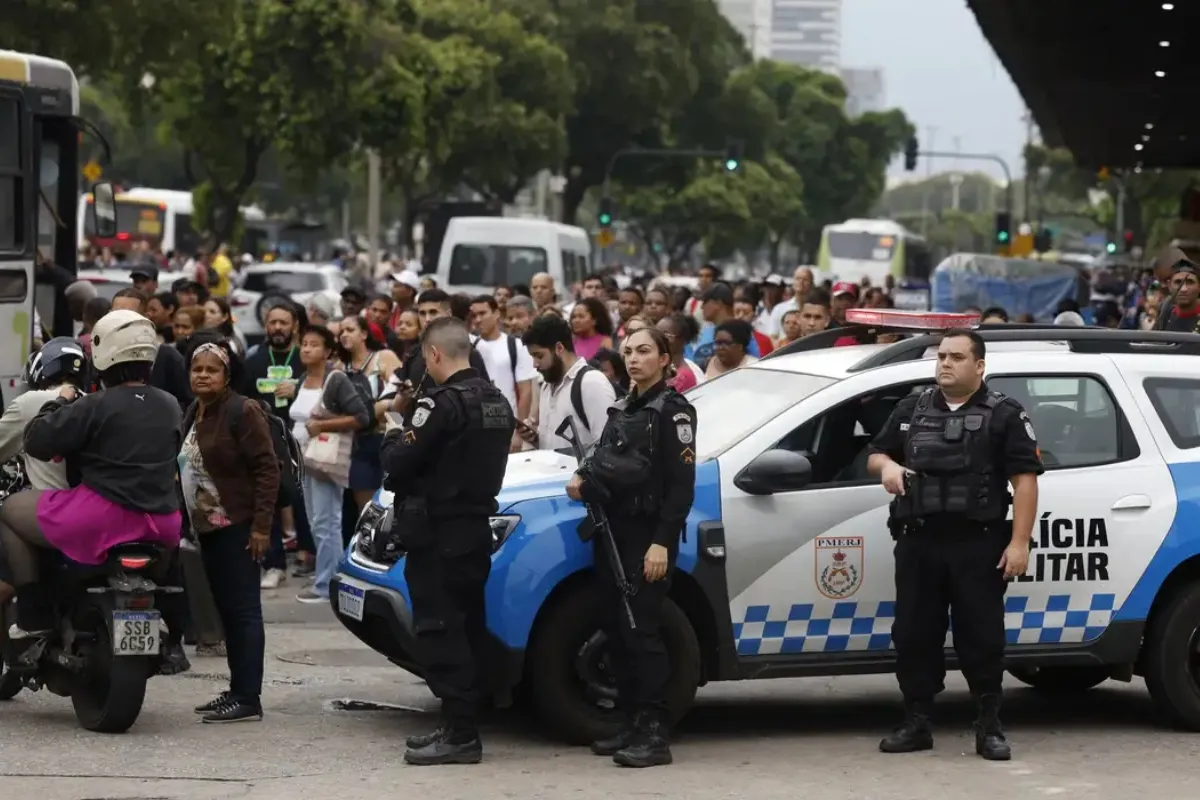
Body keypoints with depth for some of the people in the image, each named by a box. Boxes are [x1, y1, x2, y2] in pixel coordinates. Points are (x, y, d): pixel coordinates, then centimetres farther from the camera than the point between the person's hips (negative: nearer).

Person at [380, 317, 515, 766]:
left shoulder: (443, 404, -17)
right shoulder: (496, 402, 12)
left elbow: (399, 464, -17)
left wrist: (392, 440, 4)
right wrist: (409, 442, 15)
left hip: (437, 534, -9)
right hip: (477, 526, 9)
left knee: (440, 631, -7)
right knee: (466, 628, 13)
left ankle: (460, 734, -9)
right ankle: (461, 726, 19)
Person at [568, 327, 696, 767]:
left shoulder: (673, 411, -6)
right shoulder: (623, 409, 17)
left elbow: (681, 483, -12)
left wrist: (662, 542, -20)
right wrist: (584, 478, 4)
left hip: (647, 536, -8)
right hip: (613, 532, 8)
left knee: (640, 630, -12)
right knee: (616, 630, 6)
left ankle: (655, 734, -12)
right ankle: (633, 725, 12)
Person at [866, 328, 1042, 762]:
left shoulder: (1004, 415, 0)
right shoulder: (911, 409, 14)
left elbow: (1025, 480, -5)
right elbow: (876, 453, 22)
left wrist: (1018, 542, -13)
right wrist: (886, 466, -4)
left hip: (978, 545, -4)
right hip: (918, 543, 4)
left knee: (981, 636, -1)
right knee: (913, 633, 5)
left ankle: (989, 727, 4)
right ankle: (915, 723, 13)